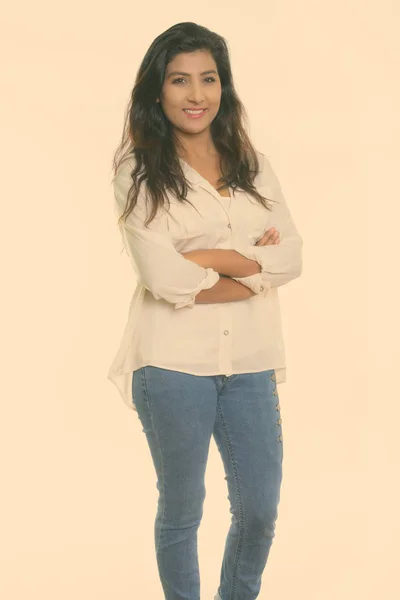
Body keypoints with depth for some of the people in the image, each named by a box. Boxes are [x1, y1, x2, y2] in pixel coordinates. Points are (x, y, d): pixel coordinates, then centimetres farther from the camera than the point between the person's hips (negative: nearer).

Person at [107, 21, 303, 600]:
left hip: (250, 360, 4)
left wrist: (210, 259, -13)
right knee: (181, 511, 12)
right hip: (174, 361, -4)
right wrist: (253, 259, -8)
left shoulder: (252, 163, 8)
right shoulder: (139, 170, -4)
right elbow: (163, 277, -15)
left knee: (259, 511, 12)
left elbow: (292, 257, -1)